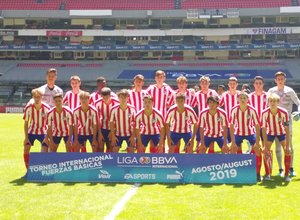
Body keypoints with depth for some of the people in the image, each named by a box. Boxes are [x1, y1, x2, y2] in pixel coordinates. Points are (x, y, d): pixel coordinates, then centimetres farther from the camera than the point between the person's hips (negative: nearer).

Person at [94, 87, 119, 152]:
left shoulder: (116, 103, -14)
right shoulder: (97, 103, -12)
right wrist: (99, 132, -8)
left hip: (112, 129, 0)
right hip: (102, 128, 0)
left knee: (110, 147, 7)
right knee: (100, 147, -1)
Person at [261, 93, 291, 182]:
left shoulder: (284, 112, -29)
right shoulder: (265, 113, -27)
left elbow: (287, 129, -26)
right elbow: (264, 129, -22)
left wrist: (287, 145, -30)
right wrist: (265, 145, -26)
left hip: (281, 133, -1)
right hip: (270, 133, 1)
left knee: (287, 151, -12)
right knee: (266, 151, -9)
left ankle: (286, 174, 0)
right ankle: (268, 174, 6)